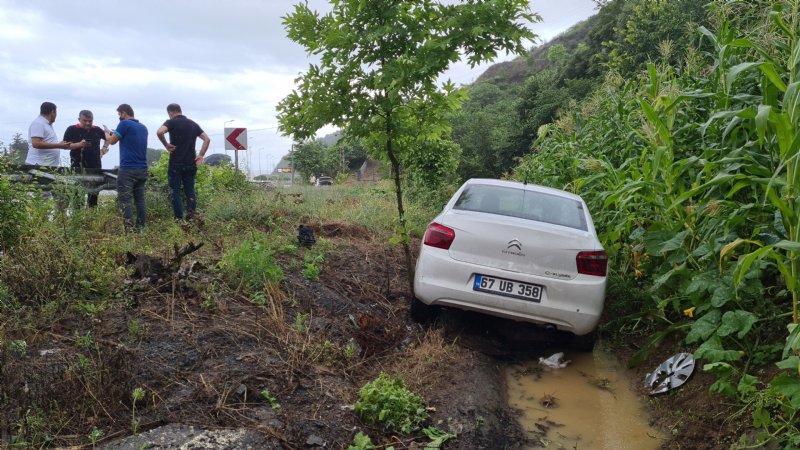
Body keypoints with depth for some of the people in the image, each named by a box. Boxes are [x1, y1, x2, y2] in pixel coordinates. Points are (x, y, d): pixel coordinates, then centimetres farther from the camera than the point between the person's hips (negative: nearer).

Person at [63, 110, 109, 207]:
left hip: (95, 166, 4)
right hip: (78, 166, -4)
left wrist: (104, 148, 12)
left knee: (94, 192, 9)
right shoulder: (72, 130, -2)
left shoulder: (97, 130, 9)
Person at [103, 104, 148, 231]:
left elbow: (111, 141, 3)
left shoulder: (125, 124, -8)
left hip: (127, 169, -7)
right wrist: (114, 133, 30)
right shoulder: (143, 127, 13)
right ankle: (140, 228, 10)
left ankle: (129, 229, -10)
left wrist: (107, 132, 23)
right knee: (140, 199, 9)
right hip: (142, 169, 7)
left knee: (125, 200, -4)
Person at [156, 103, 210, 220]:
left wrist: (166, 145, -9)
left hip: (175, 163, -4)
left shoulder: (171, 122, -4)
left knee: (175, 192, 4)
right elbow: (207, 139, 8)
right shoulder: (193, 124, 11)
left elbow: (159, 132, -23)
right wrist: (201, 155, 6)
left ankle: (179, 219, 0)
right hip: (191, 163, 4)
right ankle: (191, 216, -5)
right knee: (190, 190, 11)